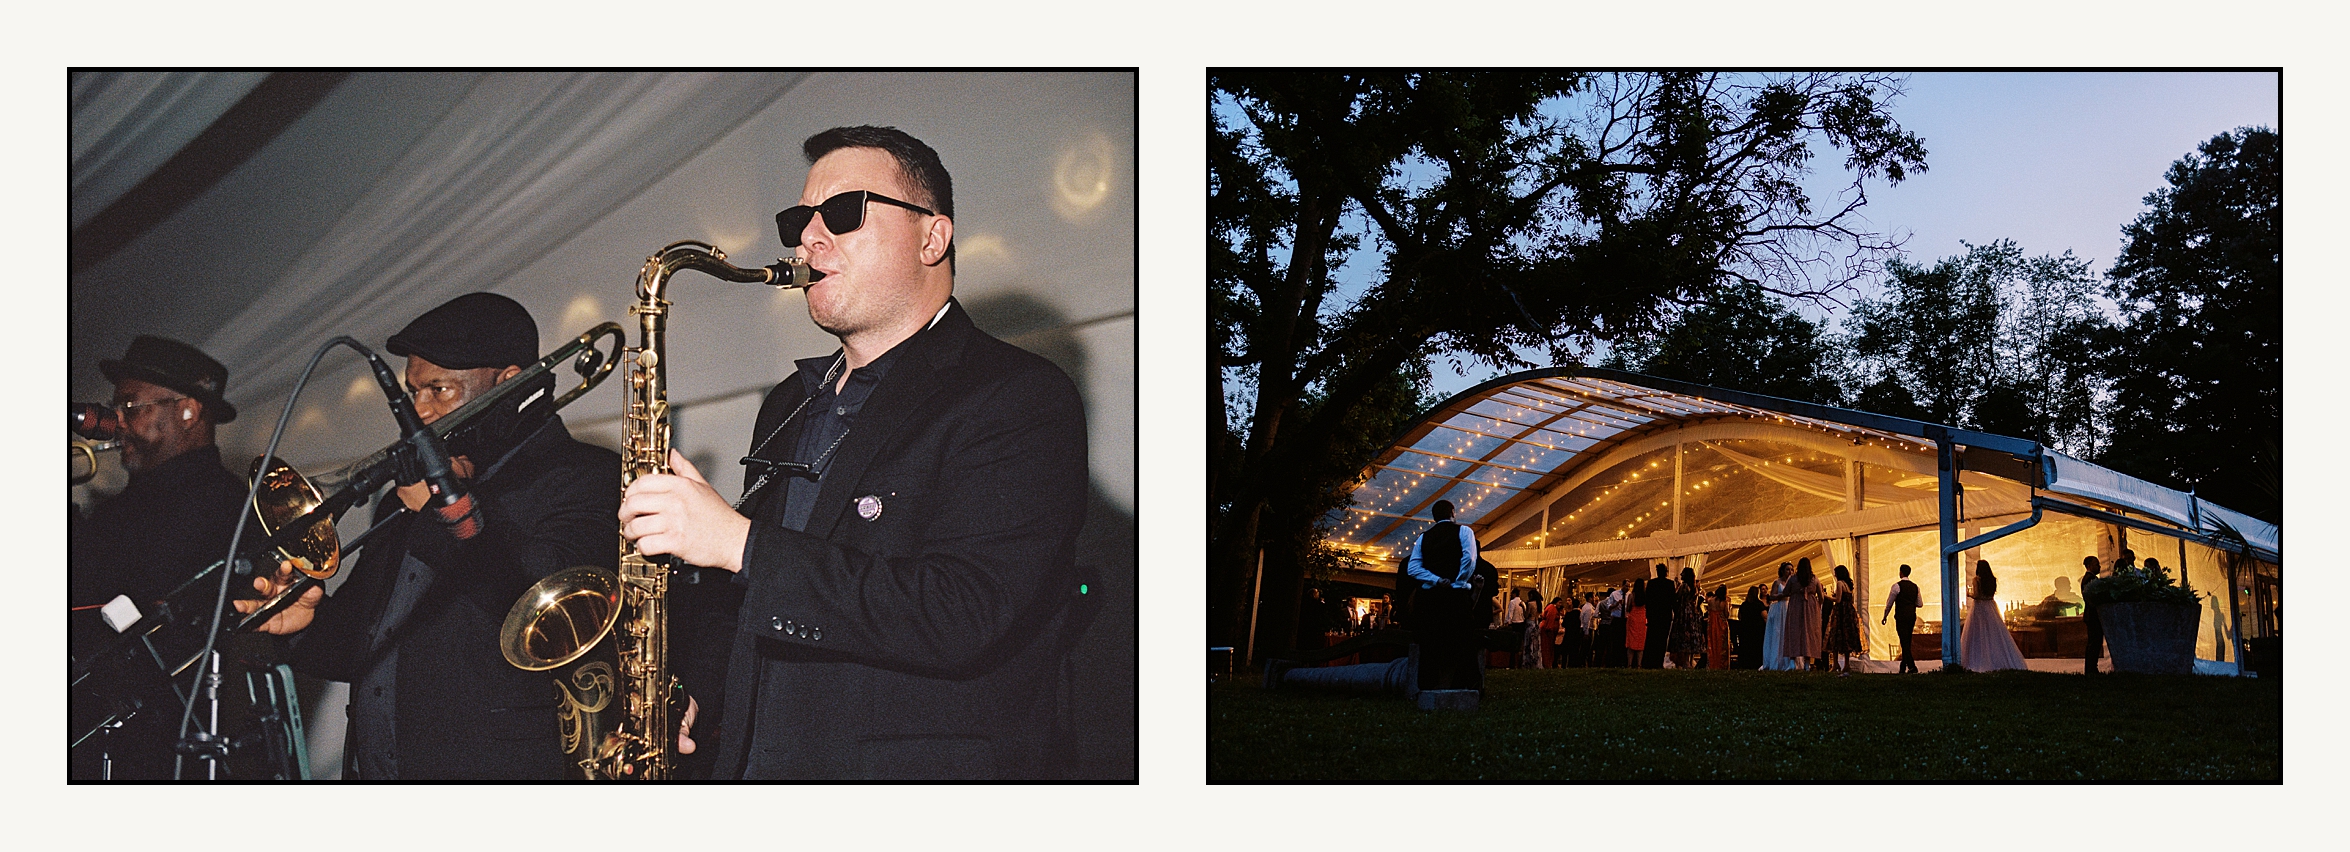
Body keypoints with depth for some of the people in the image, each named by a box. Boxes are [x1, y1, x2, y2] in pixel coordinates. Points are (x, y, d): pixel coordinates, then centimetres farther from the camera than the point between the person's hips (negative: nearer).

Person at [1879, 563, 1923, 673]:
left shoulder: (1897, 586, -7)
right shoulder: (1915, 586, 11)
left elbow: (1889, 602, -3)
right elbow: (1920, 604, 15)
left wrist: (1885, 616, 8)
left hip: (1901, 617, -6)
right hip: (1912, 617, 6)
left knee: (1904, 642, -8)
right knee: (1907, 642, 12)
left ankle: (1912, 667, -19)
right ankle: (1902, 668, 16)